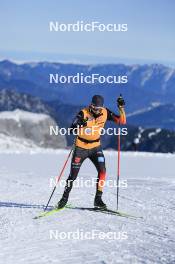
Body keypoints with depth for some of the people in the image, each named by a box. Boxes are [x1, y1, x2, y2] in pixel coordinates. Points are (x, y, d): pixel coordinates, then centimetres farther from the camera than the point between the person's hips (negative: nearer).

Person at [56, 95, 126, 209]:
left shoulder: (105, 113, -10)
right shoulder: (84, 113, -21)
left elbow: (122, 121, -10)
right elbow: (72, 129, -28)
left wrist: (121, 108, -25)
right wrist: (79, 125, -50)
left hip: (96, 147, 3)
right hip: (81, 148, -2)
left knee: (102, 170, -16)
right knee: (73, 175, 0)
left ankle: (98, 198, -4)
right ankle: (65, 198, 19)